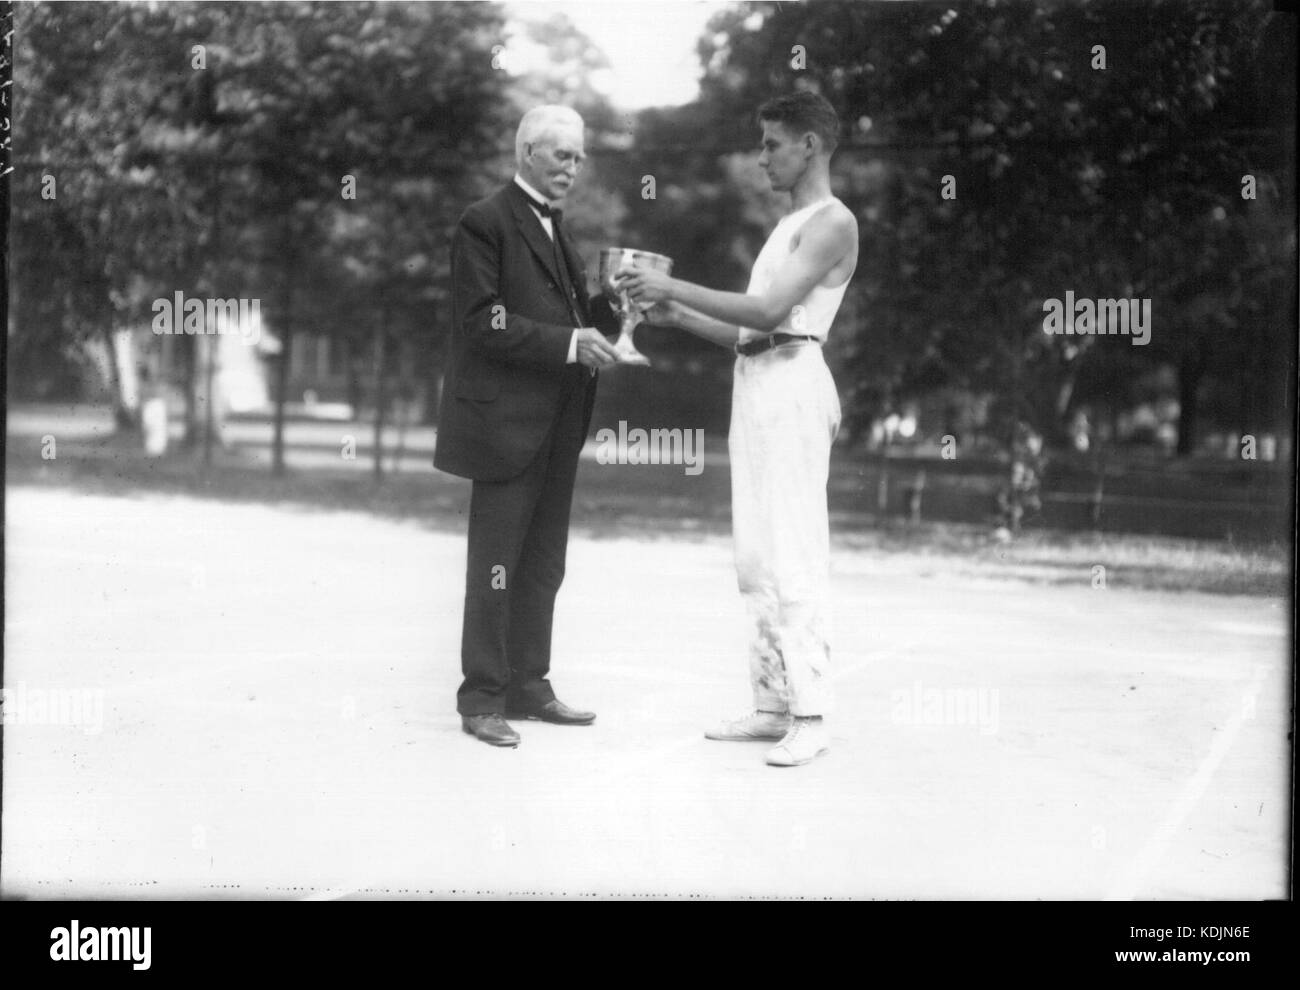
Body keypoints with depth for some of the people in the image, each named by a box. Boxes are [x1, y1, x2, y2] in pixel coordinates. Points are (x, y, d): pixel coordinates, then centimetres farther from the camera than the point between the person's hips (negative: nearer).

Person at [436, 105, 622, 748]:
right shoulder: (485, 223, -9)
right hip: (507, 421, -8)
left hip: (557, 424, 8)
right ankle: (482, 699, 6)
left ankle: (528, 686, 23)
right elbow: (482, 323, -17)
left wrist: (610, 310, -2)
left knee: (543, 564, 13)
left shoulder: (555, 226, 18)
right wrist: (568, 343, -22)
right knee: (495, 567, -2)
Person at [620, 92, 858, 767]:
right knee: (756, 554, 7)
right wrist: (677, 315, 10)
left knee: (793, 551, -12)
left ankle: (810, 716, -11)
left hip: (792, 382, -9)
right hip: (753, 382, 9)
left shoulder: (833, 222, -5)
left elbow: (771, 311, -17)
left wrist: (674, 287, -15)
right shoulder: (788, 225, 24)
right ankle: (773, 705, 11)